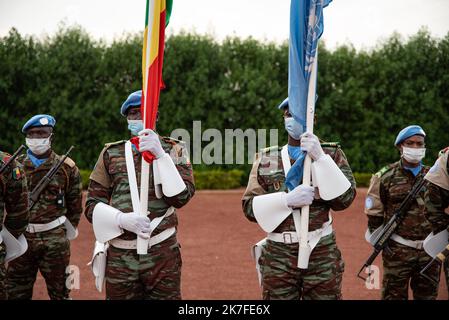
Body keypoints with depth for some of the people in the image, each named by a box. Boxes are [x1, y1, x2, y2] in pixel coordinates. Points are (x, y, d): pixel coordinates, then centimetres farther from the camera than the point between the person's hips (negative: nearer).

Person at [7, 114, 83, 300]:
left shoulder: (66, 167, 2)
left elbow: (75, 205, 10)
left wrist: (68, 231, 11)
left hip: (55, 241, -2)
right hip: (21, 237, 2)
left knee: (60, 292, 7)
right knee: (16, 293, 7)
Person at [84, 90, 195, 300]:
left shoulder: (173, 150, 6)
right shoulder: (111, 153, 8)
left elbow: (181, 197, -8)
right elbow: (92, 204, 5)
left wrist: (160, 155, -17)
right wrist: (122, 219, -13)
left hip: (163, 253, -1)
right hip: (119, 257, 1)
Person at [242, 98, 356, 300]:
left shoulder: (331, 154, 5)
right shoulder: (266, 159, 7)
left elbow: (345, 198, -8)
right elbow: (250, 207, -1)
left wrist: (320, 158, -15)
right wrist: (287, 200, -16)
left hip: (322, 255, -1)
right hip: (278, 255, 1)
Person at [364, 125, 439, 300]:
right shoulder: (386, 177, -2)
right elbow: (374, 213, 0)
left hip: (429, 250, 4)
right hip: (397, 251, -4)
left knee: (428, 295, 11)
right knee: (394, 295, 0)